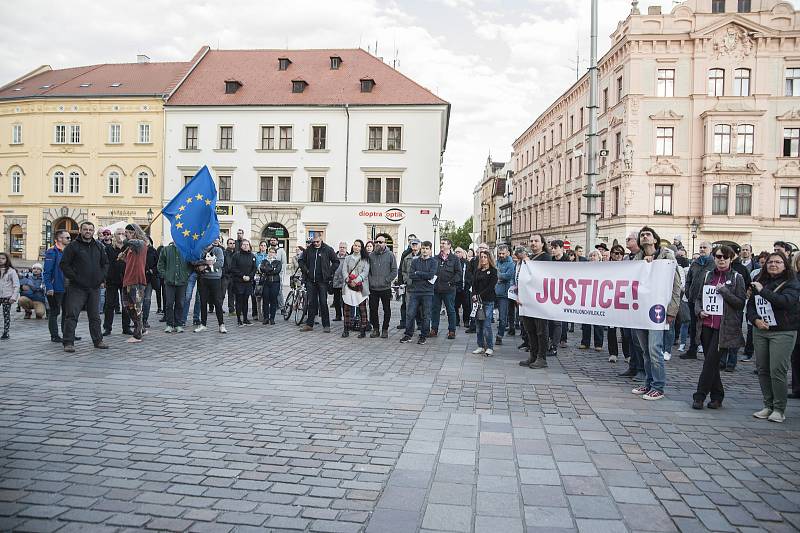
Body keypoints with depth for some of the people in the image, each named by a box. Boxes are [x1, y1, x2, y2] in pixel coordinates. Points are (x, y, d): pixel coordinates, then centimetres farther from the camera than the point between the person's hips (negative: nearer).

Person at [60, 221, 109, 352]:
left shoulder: (99, 246, 11)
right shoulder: (73, 246, -3)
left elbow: (105, 263, 18)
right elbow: (64, 264, -6)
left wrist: (102, 277, 5)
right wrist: (73, 277, -13)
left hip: (94, 288, 5)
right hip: (77, 288, -4)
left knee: (95, 316, 12)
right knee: (72, 315, -6)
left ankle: (98, 341, 20)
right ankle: (68, 343, -1)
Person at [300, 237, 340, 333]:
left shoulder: (328, 249, -1)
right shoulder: (309, 249, 8)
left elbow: (336, 262, 4)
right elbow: (302, 261, 22)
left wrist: (330, 272, -4)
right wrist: (306, 270, 8)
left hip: (322, 280, -3)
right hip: (310, 280, 3)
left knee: (323, 303, -2)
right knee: (311, 302, 7)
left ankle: (326, 325, 5)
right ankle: (309, 324, 13)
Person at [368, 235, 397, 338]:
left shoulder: (390, 255, -1)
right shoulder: (371, 255, 8)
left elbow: (394, 271, -2)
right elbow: (368, 270, 13)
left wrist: (386, 280, -9)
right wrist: (370, 281, 0)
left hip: (385, 288, -2)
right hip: (373, 288, 2)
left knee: (387, 310, 6)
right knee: (373, 309, 5)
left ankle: (385, 329, 17)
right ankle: (375, 329, 18)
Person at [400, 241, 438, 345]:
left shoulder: (433, 262, 4)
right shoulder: (414, 261, 9)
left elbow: (431, 275, -11)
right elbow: (411, 275, -4)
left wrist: (418, 273, -7)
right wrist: (425, 277, -10)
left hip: (427, 293, -1)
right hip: (414, 291, 2)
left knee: (426, 316, 3)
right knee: (410, 314, 0)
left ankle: (423, 336, 14)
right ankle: (408, 335, 12)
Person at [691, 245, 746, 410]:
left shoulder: (737, 278, 0)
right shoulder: (707, 275, 12)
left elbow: (741, 303, -5)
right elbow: (698, 298, 16)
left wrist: (724, 291, -15)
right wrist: (699, 311, -3)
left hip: (725, 327, -4)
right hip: (707, 325, 4)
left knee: (710, 362, -8)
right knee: (711, 363, 9)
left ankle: (699, 396, -2)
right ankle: (717, 397, 20)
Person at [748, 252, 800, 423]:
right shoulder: (759, 282, 12)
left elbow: (785, 301, -22)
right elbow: (750, 305, 13)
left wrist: (763, 290, -18)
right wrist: (756, 320, -5)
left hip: (783, 332, -5)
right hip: (760, 331, 5)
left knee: (777, 370, -8)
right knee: (762, 369, 7)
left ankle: (779, 409, 3)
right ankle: (768, 406, 18)